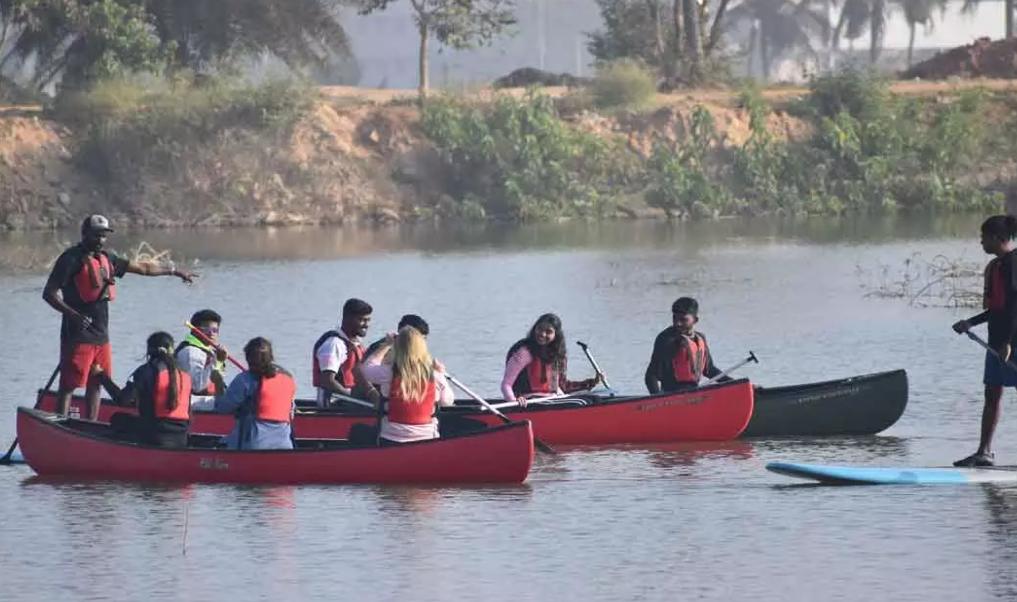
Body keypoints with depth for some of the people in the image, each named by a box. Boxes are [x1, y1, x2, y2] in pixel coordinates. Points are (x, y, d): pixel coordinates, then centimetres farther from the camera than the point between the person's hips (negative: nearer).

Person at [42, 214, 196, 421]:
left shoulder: (106, 258, 15)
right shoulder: (72, 259, -9)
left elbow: (142, 268, 25)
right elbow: (49, 293, -12)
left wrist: (174, 271, 27)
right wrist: (73, 315, -25)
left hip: (101, 334, 8)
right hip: (78, 334, -8)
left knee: (95, 384, 13)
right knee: (69, 384, -9)